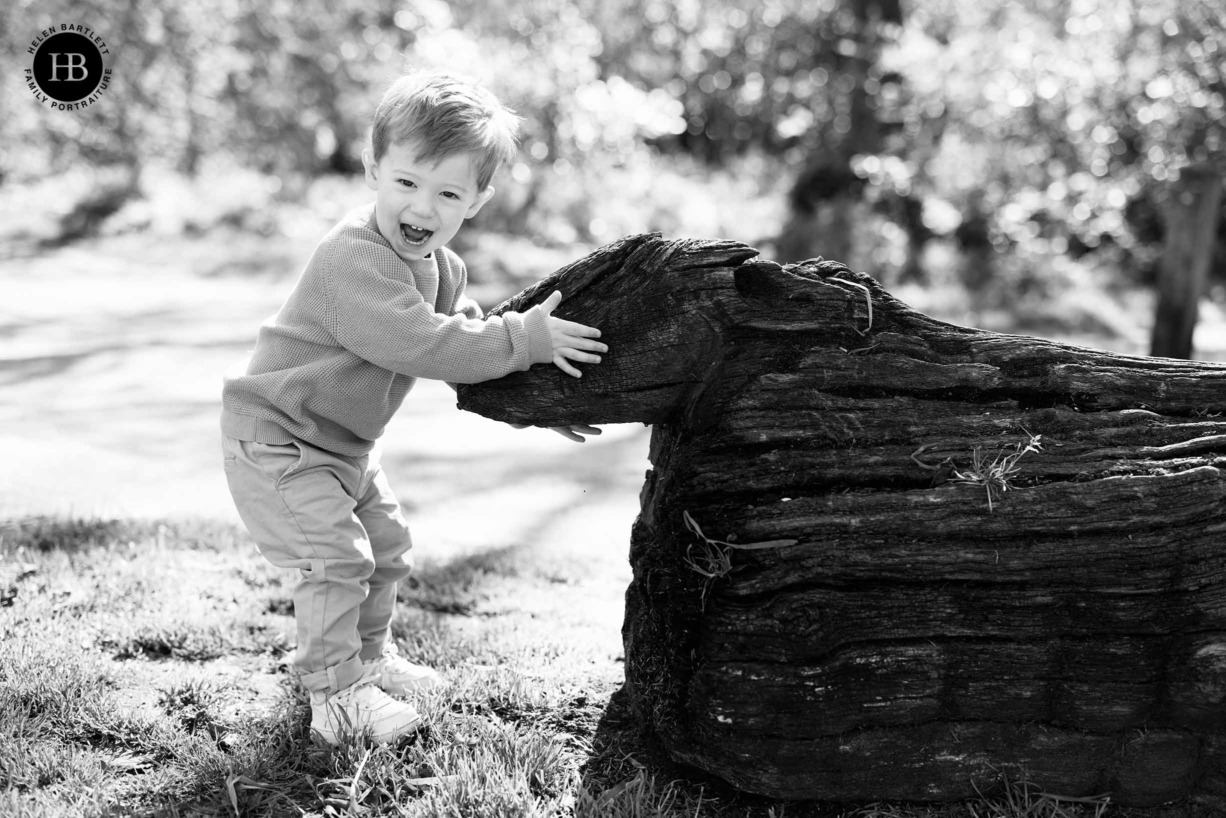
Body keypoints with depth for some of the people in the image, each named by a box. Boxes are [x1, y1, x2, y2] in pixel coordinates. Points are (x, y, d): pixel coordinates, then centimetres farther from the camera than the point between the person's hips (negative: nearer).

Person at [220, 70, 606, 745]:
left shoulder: (437, 266, 0)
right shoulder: (353, 263, -32)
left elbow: (470, 334, 10)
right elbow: (429, 346, -37)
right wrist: (526, 339, -34)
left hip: (341, 441, 10)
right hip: (275, 440, -10)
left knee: (386, 544, 18)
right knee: (335, 557, -13)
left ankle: (368, 657, 36)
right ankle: (336, 696, 1)